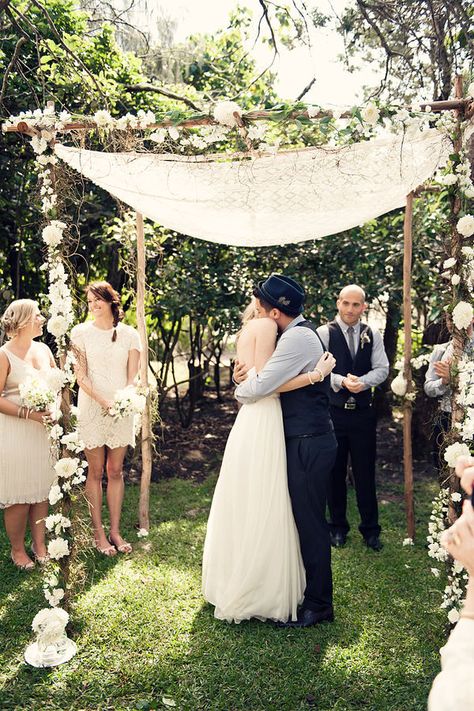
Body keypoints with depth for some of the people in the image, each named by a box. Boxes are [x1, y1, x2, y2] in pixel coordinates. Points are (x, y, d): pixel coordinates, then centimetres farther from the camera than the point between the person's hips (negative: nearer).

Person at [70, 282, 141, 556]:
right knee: (96, 471, 4)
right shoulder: (81, 332, 0)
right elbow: (81, 376, -5)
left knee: (116, 471, 8)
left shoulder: (129, 334, 4)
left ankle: (115, 530, 17)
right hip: (92, 408, -1)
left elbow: (133, 376, 2)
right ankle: (99, 533, 14)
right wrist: (104, 401, -17)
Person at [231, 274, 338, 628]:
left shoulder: (297, 338, -19)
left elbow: (258, 388, -22)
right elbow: (277, 381, 16)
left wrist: (241, 388, 1)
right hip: (308, 440, 10)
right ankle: (315, 594, 34)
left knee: (310, 522, 1)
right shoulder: (303, 331, 14)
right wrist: (250, 376, -3)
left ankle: (318, 605, 16)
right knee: (307, 519, 19)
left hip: (309, 445, -10)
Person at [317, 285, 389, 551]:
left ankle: (371, 529, 23)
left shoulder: (373, 335, 6)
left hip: (363, 412, 2)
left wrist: (363, 381, -17)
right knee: (335, 472, 10)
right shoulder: (324, 333, -4)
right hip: (333, 411, -2)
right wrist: (342, 381, -24)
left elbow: (382, 369, 2)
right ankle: (338, 527, 26)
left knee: (366, 472, 8)